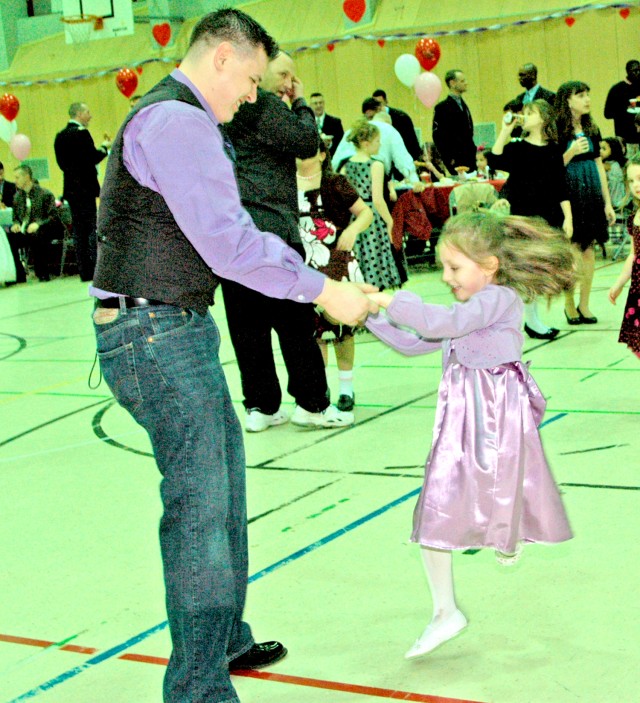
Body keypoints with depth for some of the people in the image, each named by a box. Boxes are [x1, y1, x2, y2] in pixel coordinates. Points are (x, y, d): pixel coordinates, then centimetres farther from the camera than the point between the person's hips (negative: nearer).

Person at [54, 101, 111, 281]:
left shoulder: (60, 136, 12)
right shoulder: (81, 133, -13)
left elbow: (62, 163, 14)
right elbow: (93, 158, -18)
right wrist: (104, 147, -1)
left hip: (70, 189, 8)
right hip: (85, 188, -8)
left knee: (79, 230, 8)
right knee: (92, 229, -5)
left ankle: (84, 271, 9)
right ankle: (94, 269, -8)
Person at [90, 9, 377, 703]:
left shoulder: (178, 119, 19)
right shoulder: (177, 121, -16)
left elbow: (226, 231, 21)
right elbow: (228, 242, -22)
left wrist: (316, 277, 16)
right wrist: (322, 290, -14)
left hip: (179, 328, 11)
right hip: (156, 333, -11)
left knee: (223, 480, 19)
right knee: (199, 503, -8)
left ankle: (224, 641, 33)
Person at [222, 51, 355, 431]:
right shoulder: (264, 104, -8)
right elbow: (307, 143, -10)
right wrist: (301, 104, 5)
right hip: (269, 229, -8)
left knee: (247, 324, 8)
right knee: (296, 321, 0)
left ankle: (261, 406, 12)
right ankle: (312, 403, 6)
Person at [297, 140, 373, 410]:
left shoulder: (334, 183, -4)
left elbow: (365, 212, -2)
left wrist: (353, 230, -20)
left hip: (337, 264, -3)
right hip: (303, 266, 3)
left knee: (341, 325, 1)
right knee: (312, 328, 4)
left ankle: (346, 388, 13)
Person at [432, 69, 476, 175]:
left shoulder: (463, 105, 18)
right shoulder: (442, 107, -7)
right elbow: (438, 136, -12)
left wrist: (473, 154, 14)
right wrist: (450, 160, -15)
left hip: (469, 161, 8)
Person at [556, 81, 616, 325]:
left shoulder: (591, 129, 11)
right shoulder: (557, 131, -6)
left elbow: (599, 165, 13)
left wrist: (607, 202, 11)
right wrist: (571, 152, -23)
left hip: (591, 193, 5)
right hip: (568, 192, -5)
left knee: (589, 250, 6)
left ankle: (584, 304, 14)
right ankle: (569, 304, 12)